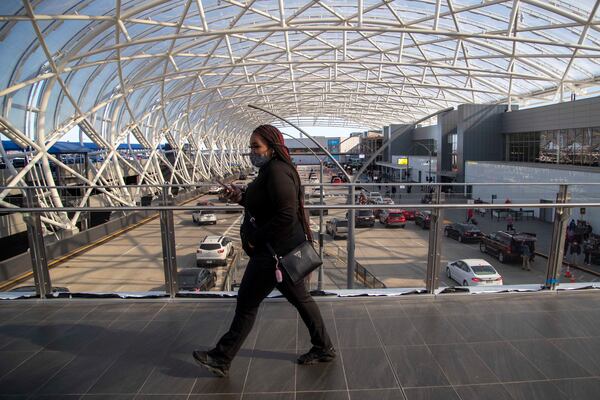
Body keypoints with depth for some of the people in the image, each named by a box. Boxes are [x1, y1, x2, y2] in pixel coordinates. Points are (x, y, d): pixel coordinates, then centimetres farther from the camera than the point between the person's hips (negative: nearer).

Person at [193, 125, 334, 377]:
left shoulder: (277, 172, -20)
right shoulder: (271, 170, 12)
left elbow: (286, 215, -28)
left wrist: (254, 238, -19)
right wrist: (241, 198, 6)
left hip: (275, 251, -10)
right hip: (283, 248, 10)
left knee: (247, 303, 4)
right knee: (299, 298, 18)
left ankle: (221, 359, 22)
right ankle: (323, 349, 33)